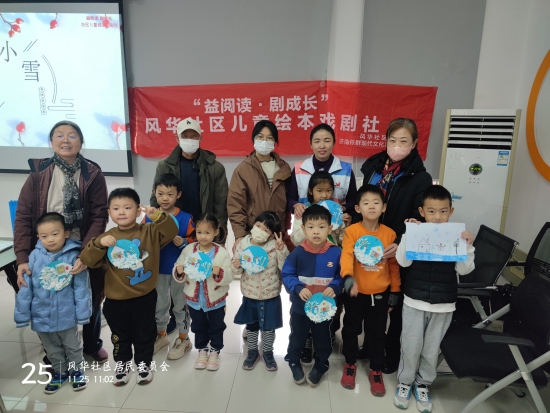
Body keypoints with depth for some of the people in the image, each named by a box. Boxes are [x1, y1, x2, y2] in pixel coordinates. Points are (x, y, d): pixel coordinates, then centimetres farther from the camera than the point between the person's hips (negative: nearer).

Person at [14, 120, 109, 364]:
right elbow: (23, 216, -6)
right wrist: (22, 258, -15)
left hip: (86, 252, 0)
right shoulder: (38, 173, -3)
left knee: (91, 299, 16)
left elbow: (99, 216, -11)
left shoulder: (92, 174, -6)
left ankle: (93, 344, 43)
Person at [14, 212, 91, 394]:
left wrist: (82, 313, -9)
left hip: (67, 314, -2)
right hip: (42, 315, 2)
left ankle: (76, 370, 44)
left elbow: (81, 288, -13)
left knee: (72, 346, 21)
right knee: (52, 349, 24)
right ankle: (60, 372, 47)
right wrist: (22, 314, -2)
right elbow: (25, 287, -6)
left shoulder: (74, 256, -20)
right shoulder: (35, 256, -15)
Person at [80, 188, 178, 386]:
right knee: (120, 335, 20)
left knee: (144, 334, 15)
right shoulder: (107, 237, -4)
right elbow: (88, 260, -10)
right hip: (116, 299, 2)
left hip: (145, 297, -1)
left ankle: (144, 363, 37)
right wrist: (99, 243, -28)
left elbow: (171, 232, -20)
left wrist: (158, 217, -35)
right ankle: (122, 363, 42)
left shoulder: (149, 232, -7)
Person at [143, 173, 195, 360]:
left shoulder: (185, 218, -13)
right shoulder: (149, 217, -5)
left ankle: (183, 339, 30)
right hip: (157, 269, 3)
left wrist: (183, 243, -26)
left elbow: (194, 242, -8)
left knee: (180, 304, 12)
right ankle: (160, 335, 41)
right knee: (158, 304, 20)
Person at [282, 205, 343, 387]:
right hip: (300, 306, 0)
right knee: (297, 338, 22)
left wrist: (334, 288, -23)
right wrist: (298, 288, -25)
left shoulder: (336, 253, -16)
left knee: (323, 340, 22)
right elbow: (287, 274, -10)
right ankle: (294, 362, 50)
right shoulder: (298, 252, -17)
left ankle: (320, 366, 49)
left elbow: (342, 276, -5)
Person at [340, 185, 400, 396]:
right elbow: (346, 255, -25)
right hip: (356, 293, -1)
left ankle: (376, 370, 34)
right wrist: (348, 277, -42)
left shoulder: (390, 234, -4)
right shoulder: (352, 231, -11)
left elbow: (394, 264, 3)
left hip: (380, 293, 1)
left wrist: (395, 291, 5)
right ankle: (350, 364, 38)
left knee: (377, 333, 14)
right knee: (351, 329, 15)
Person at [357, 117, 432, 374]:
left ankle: (392, 352, 32)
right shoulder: (372, 167, 2)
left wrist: (401, 244, -26)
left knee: (396, 304, 12)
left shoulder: (420, 178, -10)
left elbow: (419, 221, -12)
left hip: (398, 251, -4)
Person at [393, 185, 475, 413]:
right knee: (411, 345, 10)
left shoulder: (456, 235, -4)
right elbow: (403, 262, -16)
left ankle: (423, 384, 36)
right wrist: (408, 234, -23)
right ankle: (405, 381, 32)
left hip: (444, 303, 2)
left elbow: (464, 270, -7)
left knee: (432, 348, 15)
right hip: (414, 300, -1)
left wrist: (468, 246, -20)